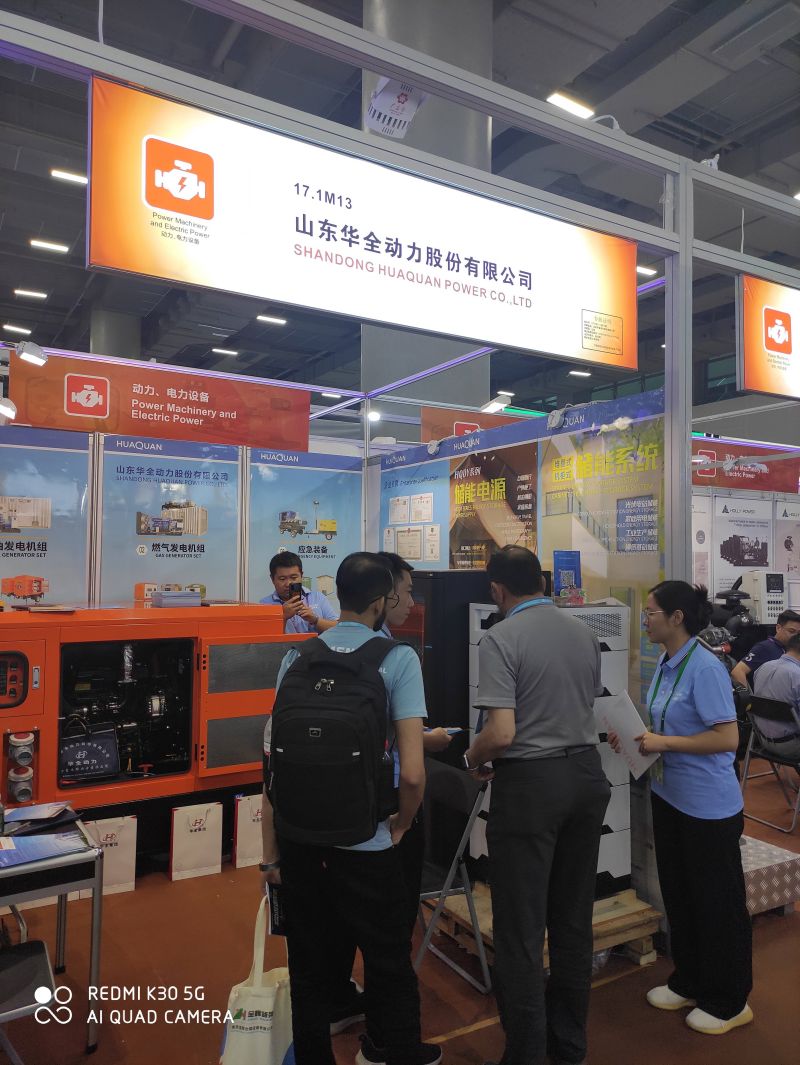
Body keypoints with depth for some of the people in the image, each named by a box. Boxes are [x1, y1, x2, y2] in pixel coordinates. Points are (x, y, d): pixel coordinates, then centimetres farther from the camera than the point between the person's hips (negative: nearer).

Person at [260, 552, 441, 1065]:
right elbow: (413, 772, -18)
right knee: (390, 967, 19)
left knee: (310, 970, 20)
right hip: (363, 845, -3)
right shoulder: (397, 658, -11)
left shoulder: (298, 656, 0)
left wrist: (272, 851, 9)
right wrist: (400, 827, 2)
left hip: (298, 839, 4)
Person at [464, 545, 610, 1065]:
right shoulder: (585, 632, 4)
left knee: (521, 930, 7)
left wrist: (473, 759, -2)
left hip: (530, 782, -7)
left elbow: (502, 733, -23)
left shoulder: (501, 639, -17)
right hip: (586, 773, 7)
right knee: (574, 918, 19)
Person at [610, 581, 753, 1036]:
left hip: (709, 806, -8)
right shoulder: (666, 664, 4)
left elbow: (727, 738, -23)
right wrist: (635, 737, -1)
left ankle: (729, 1002, 29)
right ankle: (689, 983, 39)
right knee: (679, 895, 20)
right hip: (670, 796, 8)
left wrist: (664, 743, -22)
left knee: (718, 902, 9)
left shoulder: (705, 668, -21)